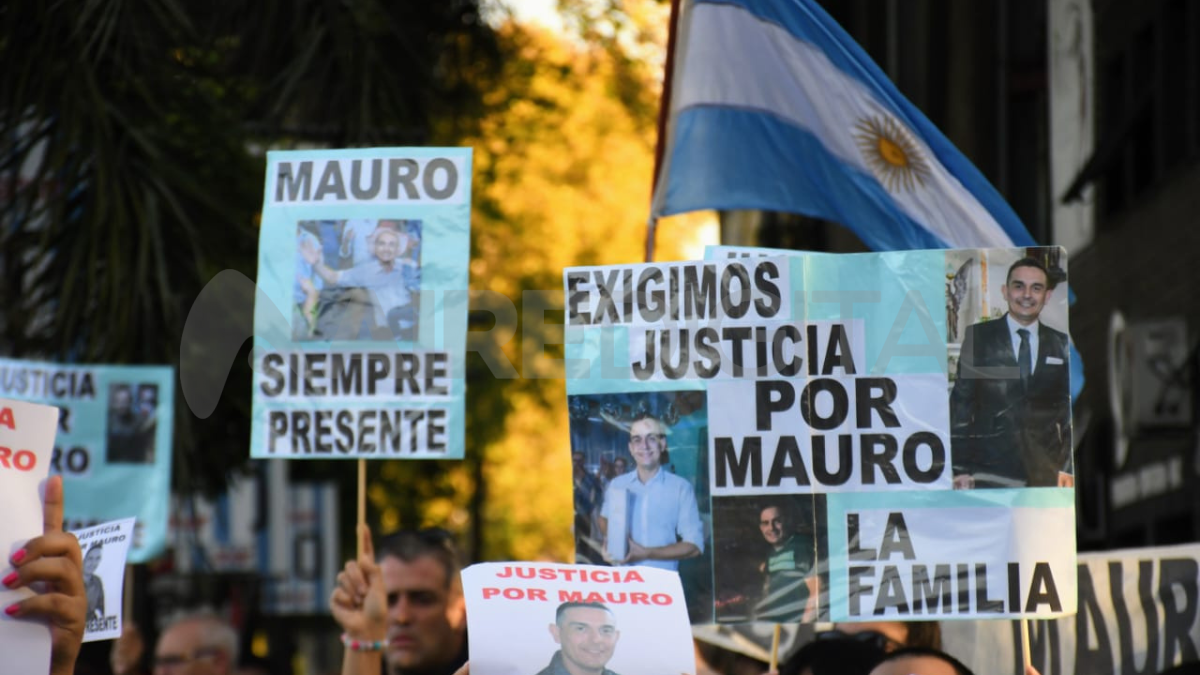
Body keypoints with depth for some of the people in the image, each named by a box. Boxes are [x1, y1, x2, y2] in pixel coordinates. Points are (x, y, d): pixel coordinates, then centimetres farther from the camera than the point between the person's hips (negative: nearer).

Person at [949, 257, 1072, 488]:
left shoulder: (1061, 345, 10)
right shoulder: (977, 337, 3)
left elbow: (1067, 408, 13)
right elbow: (961, 402, 2)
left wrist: (1067, 467, 6)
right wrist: (961, 468, -4)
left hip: (1045, 474, 2)